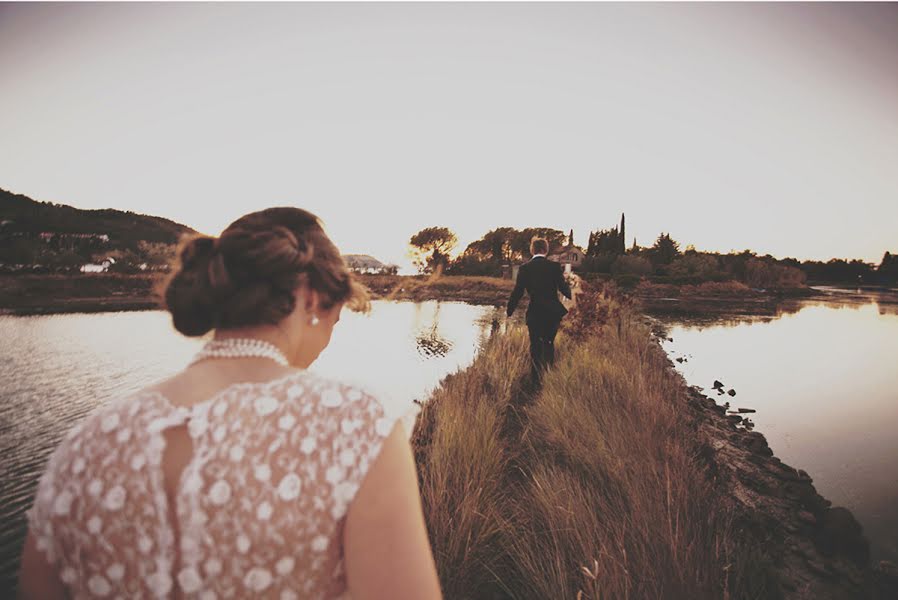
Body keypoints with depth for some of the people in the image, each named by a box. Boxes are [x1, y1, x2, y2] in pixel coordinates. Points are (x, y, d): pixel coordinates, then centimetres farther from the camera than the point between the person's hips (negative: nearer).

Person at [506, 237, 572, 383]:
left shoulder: (524, 268, -5)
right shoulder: (555, 266, -5)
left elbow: (518, 292, -5)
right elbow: (564, 288, -3)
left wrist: (509, 310, 7)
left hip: (534, 314, -1)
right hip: (553, 312, 1)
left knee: (535, 347, 10)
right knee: (549, 344, 19)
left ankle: (536, 379, 10)